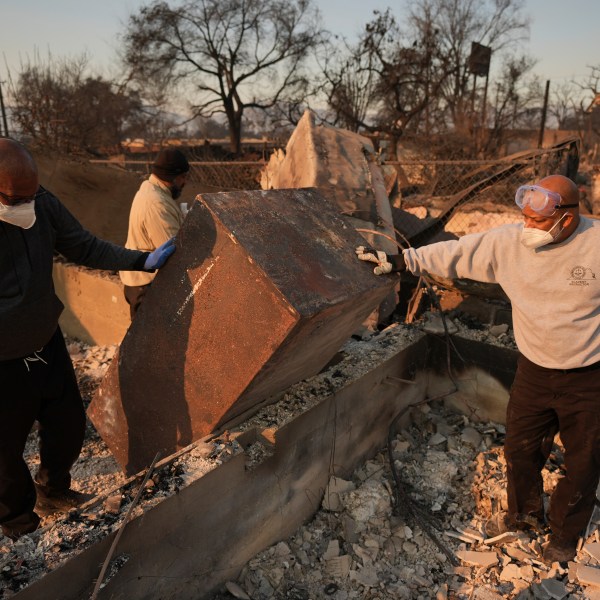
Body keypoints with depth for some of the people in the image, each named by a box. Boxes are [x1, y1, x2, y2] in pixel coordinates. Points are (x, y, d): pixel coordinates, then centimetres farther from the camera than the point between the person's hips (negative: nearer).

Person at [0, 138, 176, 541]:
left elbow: (86, 248, 0)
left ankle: (54, 492, 50)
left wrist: (144, 261, -10)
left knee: (69, 425, 20)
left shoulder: (43, 205, -12)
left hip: (48, 345, 5)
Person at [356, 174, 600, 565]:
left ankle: (565, 535, 42)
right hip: (534, 371, 3)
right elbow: (456, 253, -6)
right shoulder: (510, 242, -12)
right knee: (520, 448, 19)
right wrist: (401, 261, -8)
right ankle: (526, 514, 48)